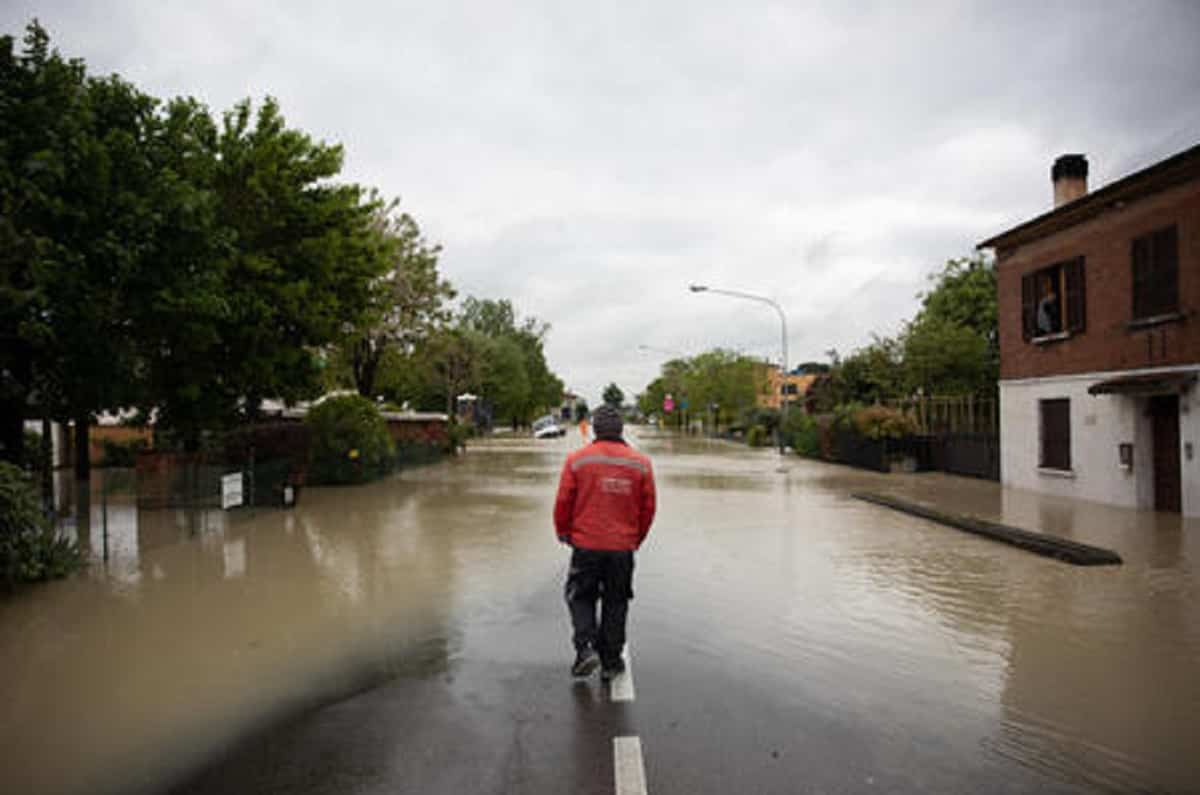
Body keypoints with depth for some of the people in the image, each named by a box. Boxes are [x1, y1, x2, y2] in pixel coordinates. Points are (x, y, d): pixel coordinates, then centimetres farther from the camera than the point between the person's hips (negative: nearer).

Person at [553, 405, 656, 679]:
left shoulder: (576, 460, -7)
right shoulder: (641, 464, -1)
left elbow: (563, 502, -4)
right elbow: (648, 507, 4)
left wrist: (564, 533, 13)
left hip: (586, 546, -1)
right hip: (623, 548, 2)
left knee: (580, 597, 17)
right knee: (616, 603, 15)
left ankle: (585, 648, 0)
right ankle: (610, 662, 22)